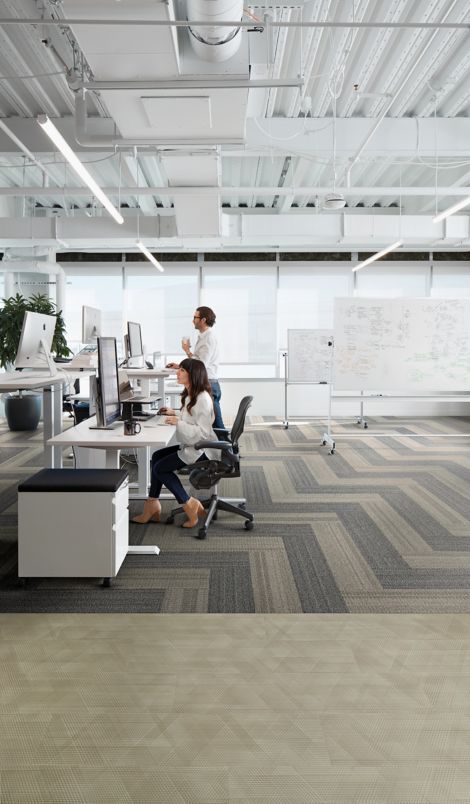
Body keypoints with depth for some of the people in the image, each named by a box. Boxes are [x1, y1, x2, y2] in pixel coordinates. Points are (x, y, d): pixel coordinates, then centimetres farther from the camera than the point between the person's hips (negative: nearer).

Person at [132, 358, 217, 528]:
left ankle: (189, 505, 1)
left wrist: (178, 422, -27)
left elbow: (203, 432, -25)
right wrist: (175, 415, 7)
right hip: (192, 446, 10)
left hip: (201, 450, -10)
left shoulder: (202, 399, -21)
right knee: (157, 456, 7)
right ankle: (152, 507, 7)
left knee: (160, 468, -8)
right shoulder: (190, 395, 10)